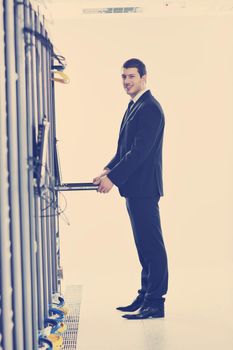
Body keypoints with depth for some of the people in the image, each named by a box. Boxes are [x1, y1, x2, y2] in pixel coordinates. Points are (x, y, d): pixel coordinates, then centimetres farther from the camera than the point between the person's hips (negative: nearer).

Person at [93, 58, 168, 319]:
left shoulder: (149, 108, -13)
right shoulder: (134, 107, 18)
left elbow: (140, 150, -21)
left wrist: (112, 177, -22)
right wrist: (108, 170, 5)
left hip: (144, 187, -10)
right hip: (134, 188, 10)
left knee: (151, 244, -5)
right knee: (144, 244, 16)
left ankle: (155, 303, 0)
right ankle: (146, 295, 25)